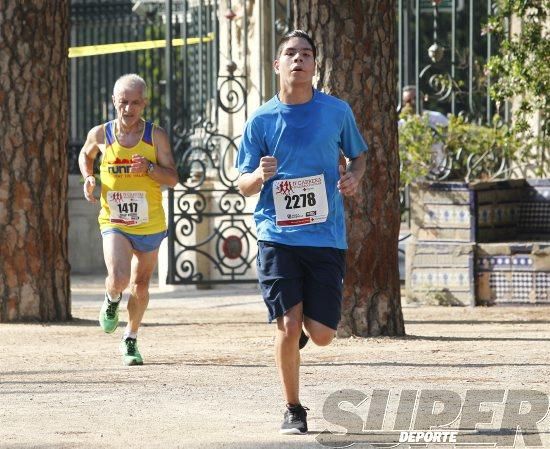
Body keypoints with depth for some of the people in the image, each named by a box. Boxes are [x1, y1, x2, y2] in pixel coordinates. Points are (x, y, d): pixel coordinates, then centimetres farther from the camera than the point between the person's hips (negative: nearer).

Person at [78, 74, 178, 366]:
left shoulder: (156, 136, -6)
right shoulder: (100, 134, -3)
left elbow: (173, 178, -7)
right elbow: (85, 155, 20)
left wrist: (149, 168, -26)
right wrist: (88, 178, 0)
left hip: (150, 224, 1)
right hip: (114, 223, -1)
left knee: (140, 286, 14)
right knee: (118, 279, -23)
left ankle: (130, 339, 36)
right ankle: (111, 300, 15)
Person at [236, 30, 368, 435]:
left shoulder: (337, 111, 4)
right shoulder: (261, 120, 2)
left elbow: (358, 155, 19)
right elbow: (243, 185, 7)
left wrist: (354, 177, -4)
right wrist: (260, 176, -17)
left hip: (327, 236, 1)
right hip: (277, 235, -1)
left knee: (322, 334, -1)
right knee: (288, 326, -10)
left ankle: (302, 328, 37)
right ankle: (293, 409, 10)